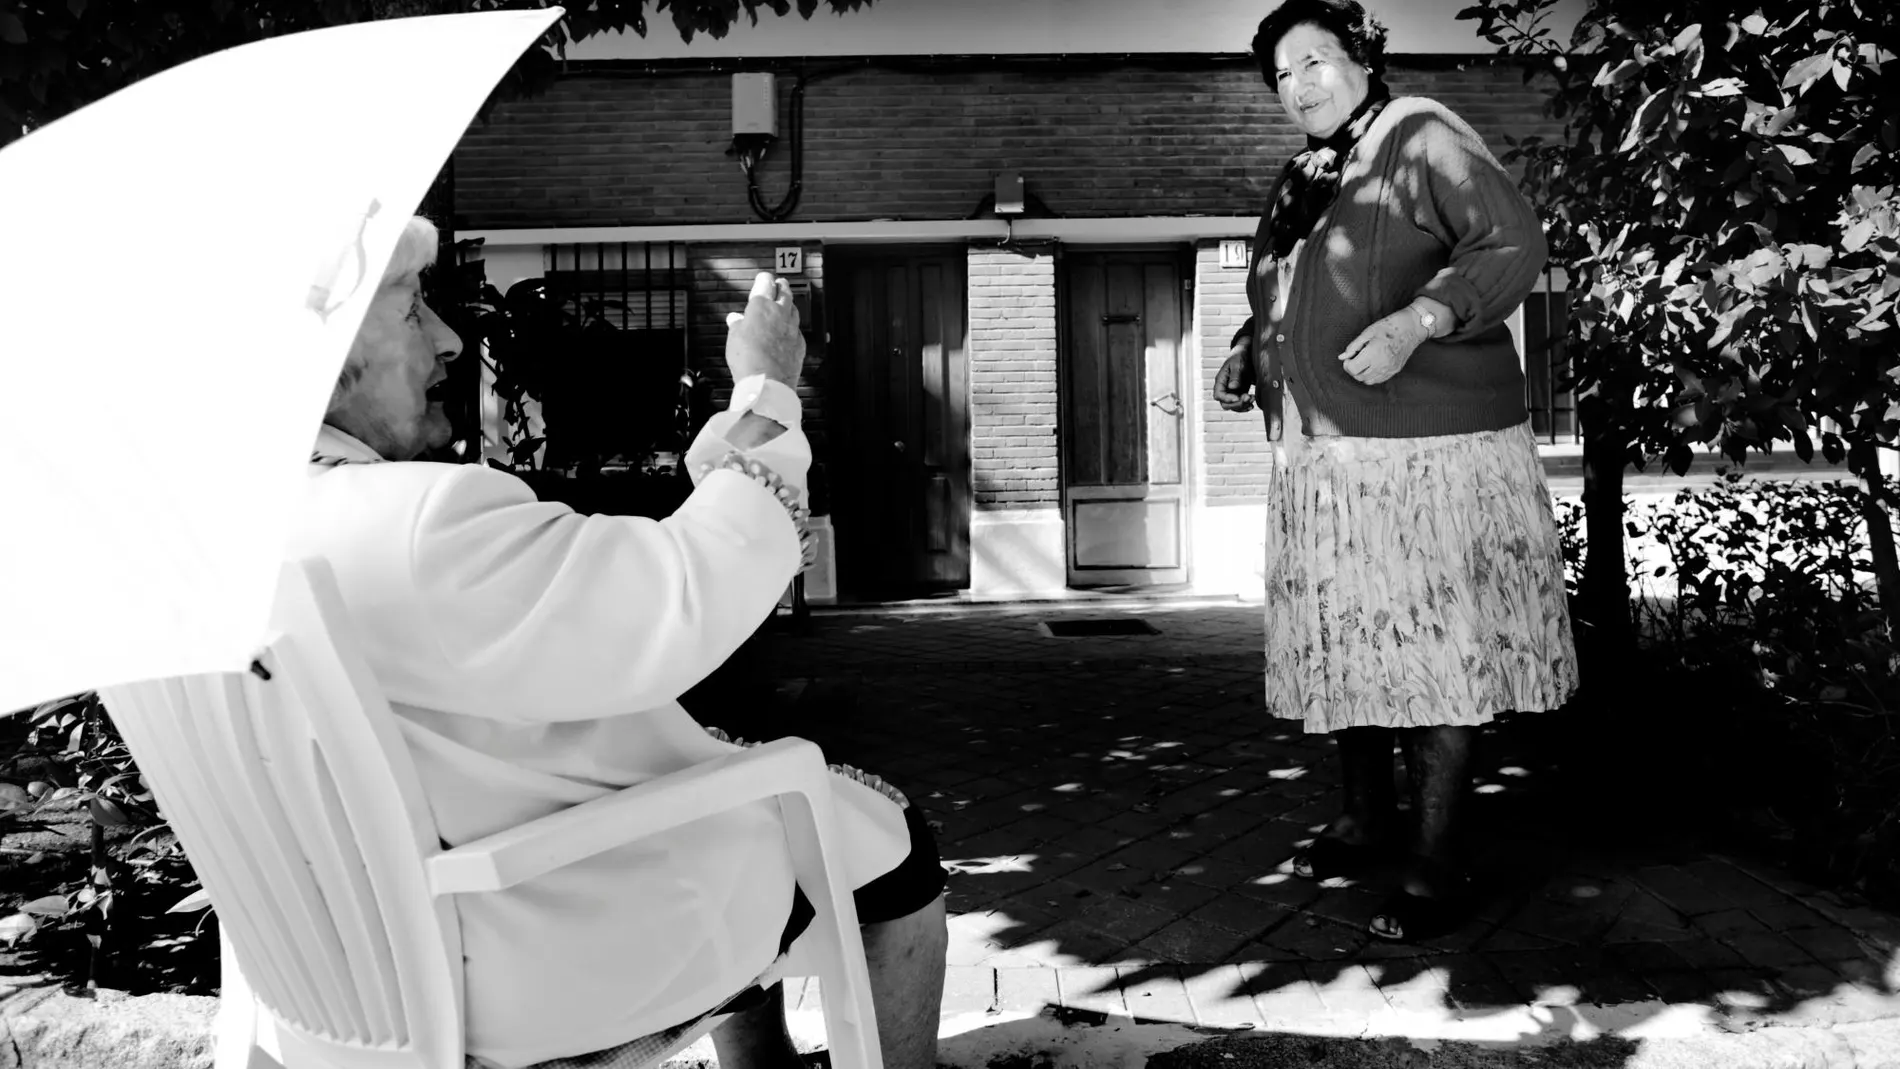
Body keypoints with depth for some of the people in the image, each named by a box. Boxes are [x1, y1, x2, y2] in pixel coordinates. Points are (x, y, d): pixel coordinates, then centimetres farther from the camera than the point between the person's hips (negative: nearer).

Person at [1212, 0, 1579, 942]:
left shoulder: (1421, 139, -4)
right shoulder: (1297, 182, 18)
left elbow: (1515, 246, -13)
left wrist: (1416, 322, -26)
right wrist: (1245, 356, 10)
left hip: (1425, 450, -8)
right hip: (1320, 458, 8)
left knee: (1428, 646, -4)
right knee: (1346, 645, 14)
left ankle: (1434, 860, 6)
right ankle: (1366, 821, 30)